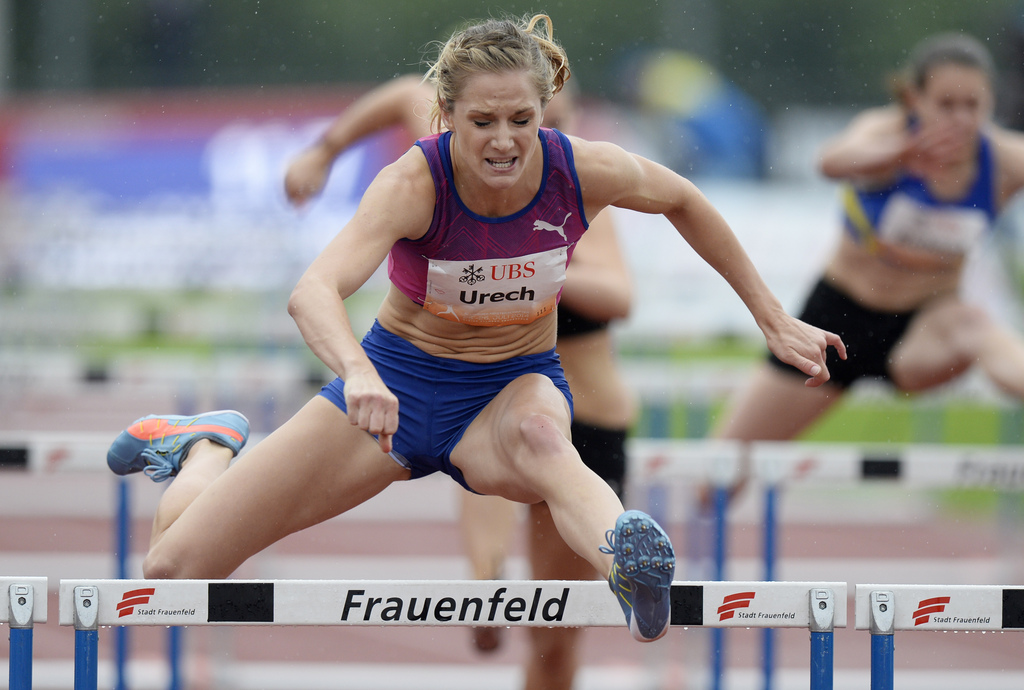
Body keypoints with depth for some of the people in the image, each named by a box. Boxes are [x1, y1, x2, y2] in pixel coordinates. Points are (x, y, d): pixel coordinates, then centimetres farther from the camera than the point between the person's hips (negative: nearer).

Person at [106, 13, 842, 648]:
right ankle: (209, 446, 32)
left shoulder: (582, 171, -18)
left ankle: (631, 571, -74)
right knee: (175, 566, -4)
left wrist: (774, 320, 9)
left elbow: (685, 203, 5)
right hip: (399, 380, 0)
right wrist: (359, 377, -63)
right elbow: (313, 291, -42)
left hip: (516, 386, 0)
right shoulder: (415, 182, -26)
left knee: (538, 437, -42)